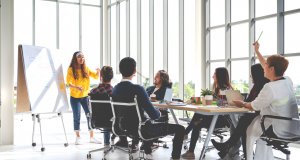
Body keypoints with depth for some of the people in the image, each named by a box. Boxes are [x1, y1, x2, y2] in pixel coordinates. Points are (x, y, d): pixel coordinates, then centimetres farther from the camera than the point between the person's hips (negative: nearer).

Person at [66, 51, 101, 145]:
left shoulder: (86, 69, 2)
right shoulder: (71, 70, -8)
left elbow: (96, 77, 1)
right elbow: (68, 83, -15)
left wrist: (98, 72, -21)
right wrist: (75, 87, -34)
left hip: (86, 96, 3)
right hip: (75, 97, -3)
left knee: (90, 115, 1)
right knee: (77, 117, 5)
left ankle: (91, 137, 12)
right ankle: (78, 137, 19)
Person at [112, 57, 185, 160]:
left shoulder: (115, 89, -5)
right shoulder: (137, 89, -27)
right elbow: (154, 115, -24)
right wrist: (158, 112, 0)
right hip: (141, 129, -7)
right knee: (180, 129, 3)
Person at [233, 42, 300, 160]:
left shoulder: (270, 87, -24)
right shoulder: (288, 81, 0)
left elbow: (254, 106, -10)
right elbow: (268, 68, 16)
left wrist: (242, 104, 11)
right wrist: (257, 51, 26)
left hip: (281, 131, -7)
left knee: (250, 130, 16)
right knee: (257, 121, 29)